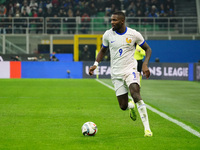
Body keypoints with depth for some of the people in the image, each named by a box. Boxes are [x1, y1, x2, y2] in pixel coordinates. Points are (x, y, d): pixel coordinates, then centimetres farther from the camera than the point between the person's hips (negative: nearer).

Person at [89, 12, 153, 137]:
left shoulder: (134, 34, -5)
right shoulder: (108, 35, 1)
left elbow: (148, 49, 6)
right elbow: (103, 50, 18)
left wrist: (145, 64, -10)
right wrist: (96, 64, 3)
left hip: (130, 70, -3)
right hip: (116, 74, 3)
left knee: (135, 94, -30)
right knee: (123, 106, 0)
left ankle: (147, 128, -26)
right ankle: (131, 106, 41)